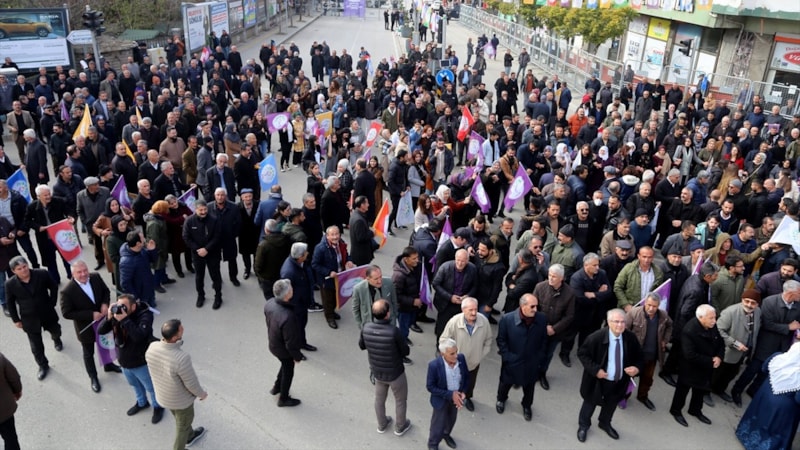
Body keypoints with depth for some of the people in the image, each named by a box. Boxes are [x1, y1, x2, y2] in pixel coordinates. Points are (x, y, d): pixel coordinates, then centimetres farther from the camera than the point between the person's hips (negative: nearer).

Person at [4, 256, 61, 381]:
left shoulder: (42, 274, -20)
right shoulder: (10, 284, -18)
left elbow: (54, 286, -3)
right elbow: (9, 303, -3)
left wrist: (52, 304, -3)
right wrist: (16, 319, 1)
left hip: (47, 313, 1)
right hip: (29, 319, -1)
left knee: (55, 331, 29)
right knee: (36, 346, 10)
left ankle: (57, 340, 66)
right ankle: (43, 365, 33)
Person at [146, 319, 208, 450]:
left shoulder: (152, 348, -24)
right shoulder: (181, 358, -42)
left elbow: (154, 368, -2)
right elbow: (191, 383, -26)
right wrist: (202, 394, -5)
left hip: (162, 396, 6)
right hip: (181, 399, -6)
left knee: (180, 419, 34)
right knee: (183, 424, 25)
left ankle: (190, 436, 61)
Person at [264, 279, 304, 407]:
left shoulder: (269, 303, -20)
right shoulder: (287, 317, -43)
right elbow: (290, 343, -30)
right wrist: (297, 356, -11)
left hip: (273, 343, 7)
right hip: (284, 350, -7)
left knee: (285, 366, 34)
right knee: (288, 373, 21)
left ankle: (276, 388, 56)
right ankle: (283, 399, 45)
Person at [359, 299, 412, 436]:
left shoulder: (366, 328, -20)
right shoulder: (394, 331, -33)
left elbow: (361, 346, 0)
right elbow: (406, 351, -17)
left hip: (377, 372, 4)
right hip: (395, 373, -4)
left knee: (379, 399, 27)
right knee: (400, 400, 23)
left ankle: (382, 425, 49)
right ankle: (400, 427, 43)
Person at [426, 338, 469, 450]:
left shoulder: (461, 358, -20)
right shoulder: (434, 365, -33)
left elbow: (466, 376, -3)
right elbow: (430, 386, -22)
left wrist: (463, 392, -17)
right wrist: (450, 395, -26)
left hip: (457, 396, 4)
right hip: (441, 400, -4)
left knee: (451, 420, 29)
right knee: (439, 423, 17)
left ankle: (446, 434, 61)